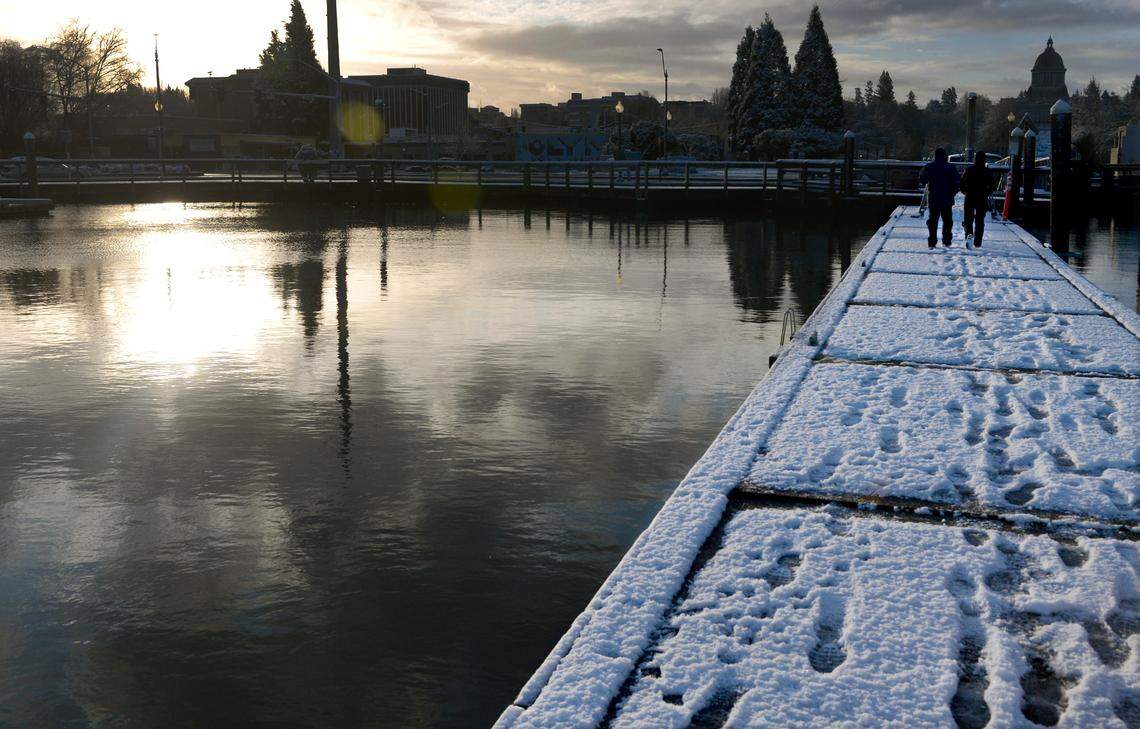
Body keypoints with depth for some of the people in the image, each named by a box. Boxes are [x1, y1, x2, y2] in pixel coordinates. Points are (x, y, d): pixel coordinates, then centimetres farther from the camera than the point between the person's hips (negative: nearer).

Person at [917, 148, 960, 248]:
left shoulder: (929, 167, -3)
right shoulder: (950, 167, -4)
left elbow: (922, 180, 9)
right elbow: (956, 183, -4)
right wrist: (952, 193, 11)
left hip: (933, 199, 0)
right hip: (947, 199, 0)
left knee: (933, 220, 5)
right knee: (947, 221, 10)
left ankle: (932, 241, -1)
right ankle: (947, 241, 10)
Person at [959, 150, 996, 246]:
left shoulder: (968, 170, -3)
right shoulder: (988, 172, -2)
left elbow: (961, 185, -2)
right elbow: (993, 187, -1)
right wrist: (986, 193, 14)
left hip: (969, 199, 0)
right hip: (982, 200, 1)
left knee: (968, 219, 7)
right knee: (980, 221, 9)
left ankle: (969, 234, -22)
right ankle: (977, 242, 9)